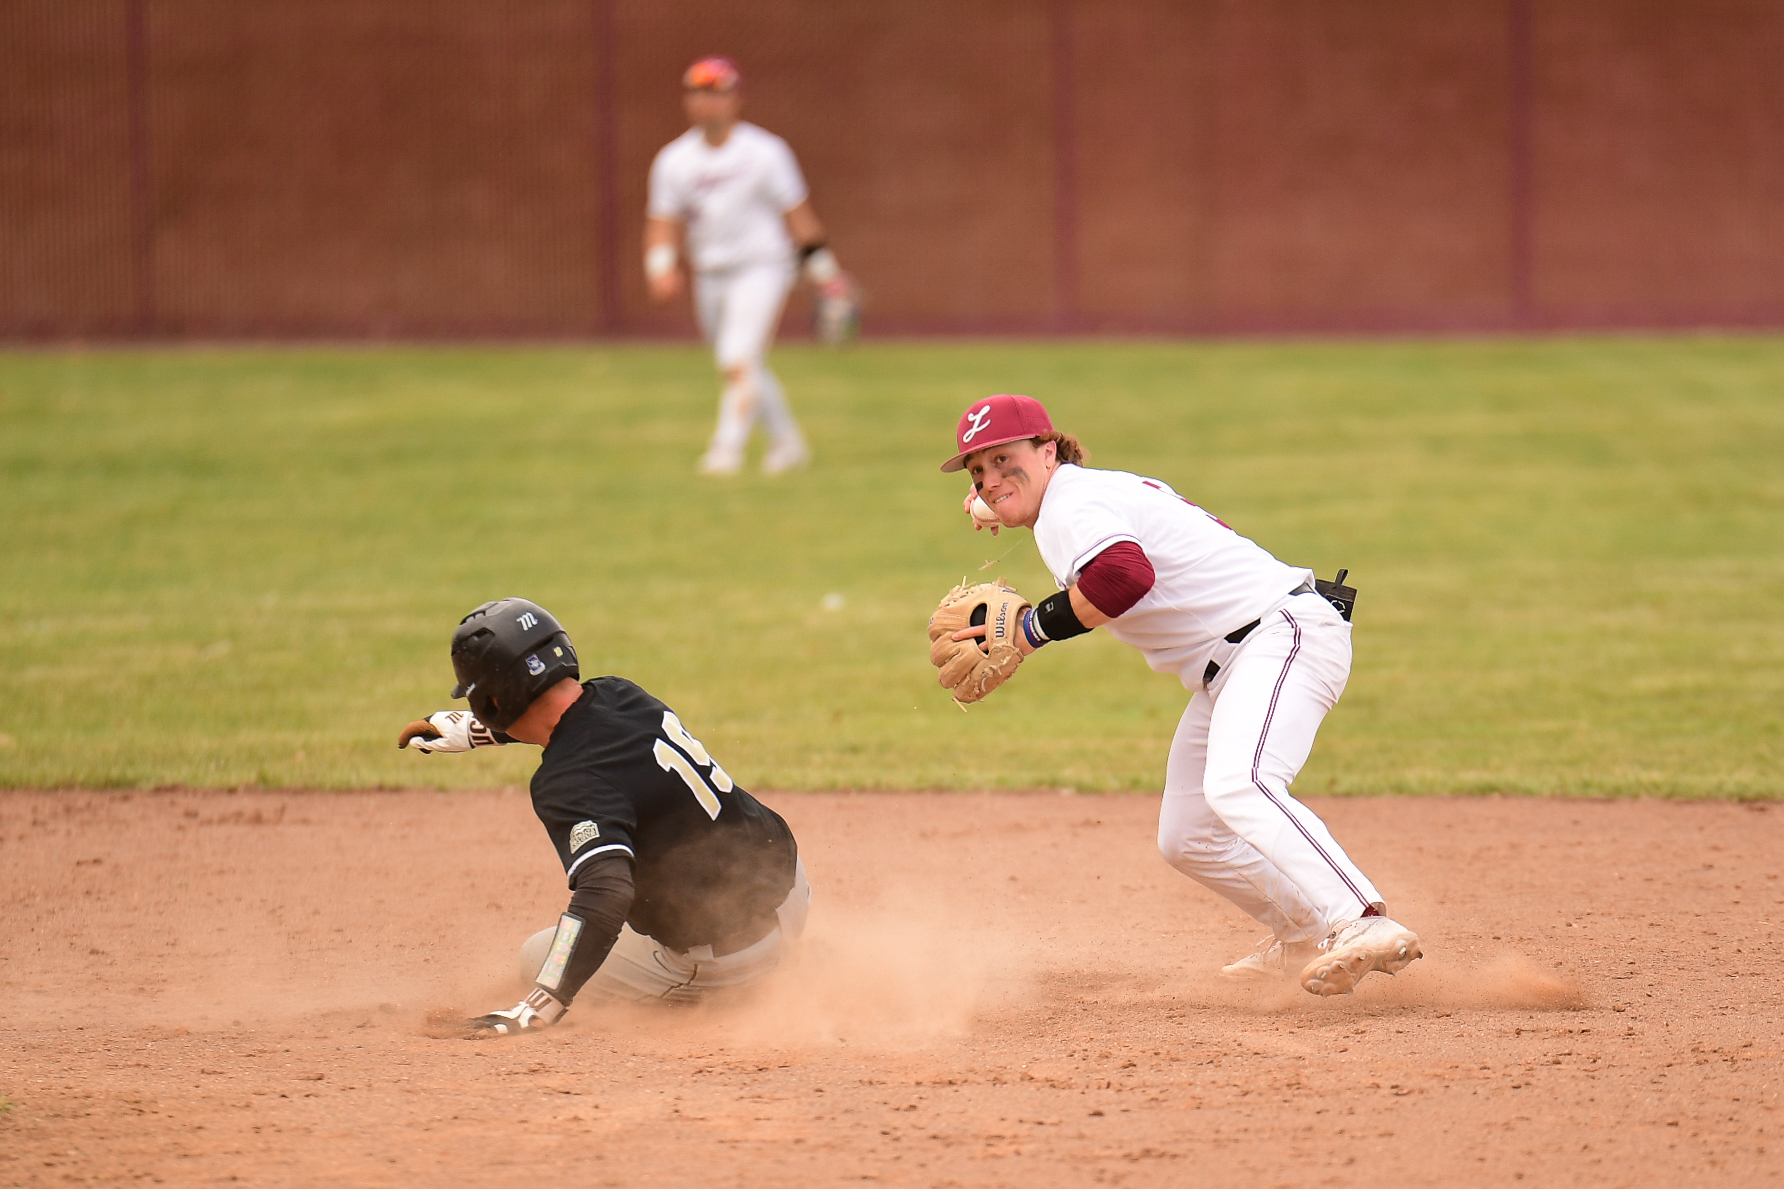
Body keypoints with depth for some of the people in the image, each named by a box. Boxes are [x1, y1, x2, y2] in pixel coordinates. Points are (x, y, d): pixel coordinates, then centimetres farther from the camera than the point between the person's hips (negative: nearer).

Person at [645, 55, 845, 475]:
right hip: (709, 277, 5)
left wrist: (822, 267, -4)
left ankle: (728, 448, -23)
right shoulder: (673, 160, 2)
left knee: (740, 360, -20)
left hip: (761, 269, -5)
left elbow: (795, 211, -5)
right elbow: (663, 221, 4)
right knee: (746, 370, 13)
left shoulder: (765, 153, -9)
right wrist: (661, 267, -13)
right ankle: (786, 441, 28)